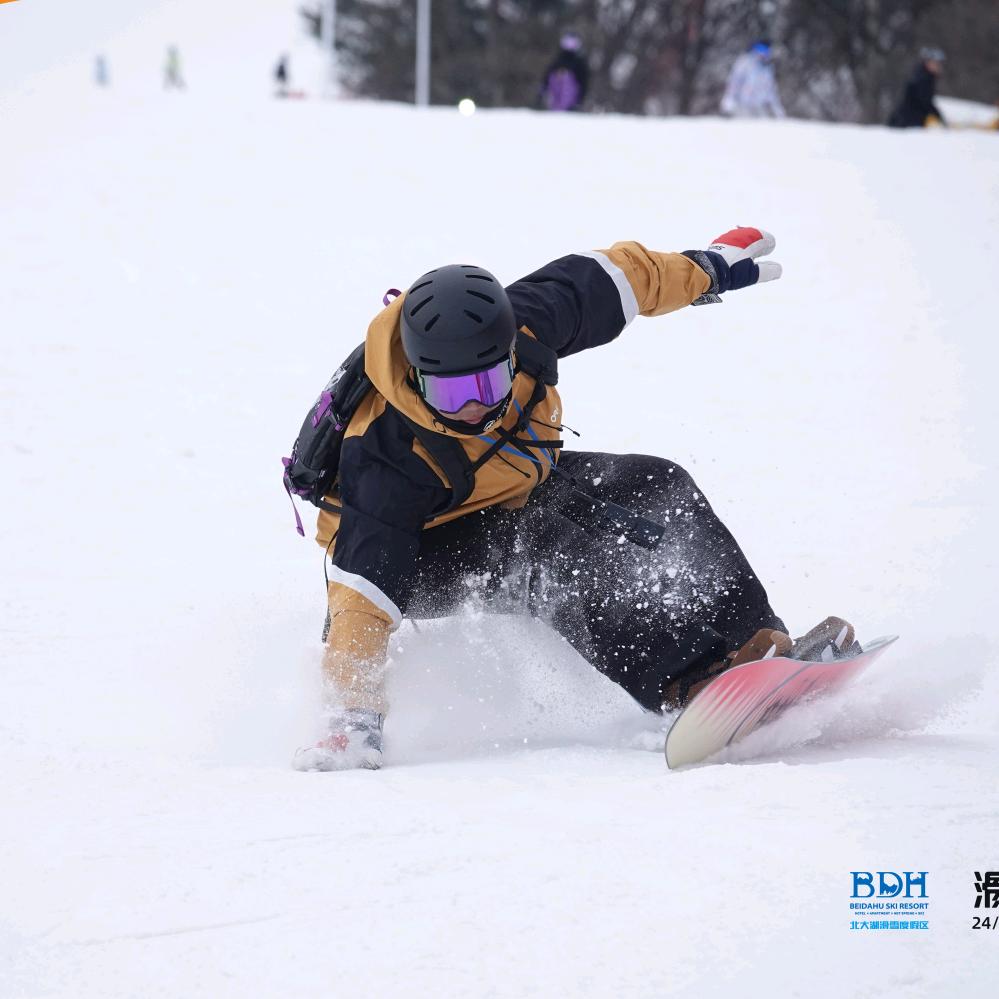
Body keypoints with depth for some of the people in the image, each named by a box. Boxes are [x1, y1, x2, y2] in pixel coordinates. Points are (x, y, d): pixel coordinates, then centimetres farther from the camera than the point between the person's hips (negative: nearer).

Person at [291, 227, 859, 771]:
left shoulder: (521, 325, -26)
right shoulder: (390, 458, -38)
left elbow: (600, 279, -5)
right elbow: (362, 594, -40)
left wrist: (704, 268, 9)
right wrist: (353, 719, -48)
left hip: (520, 487, 6)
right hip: (429, 553, -6)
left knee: (656, 488, -16)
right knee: (557, 543, -34)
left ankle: (757, 641, -18)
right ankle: (681, 683, -43)